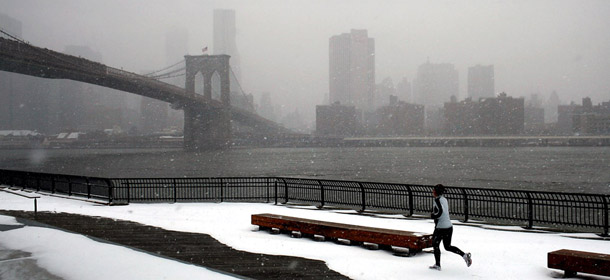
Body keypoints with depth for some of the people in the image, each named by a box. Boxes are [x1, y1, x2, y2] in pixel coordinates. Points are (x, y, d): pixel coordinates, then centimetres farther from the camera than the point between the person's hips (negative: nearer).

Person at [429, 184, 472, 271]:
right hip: (449, 227, 8)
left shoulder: (437, 200, -15)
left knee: (435, 244, 12)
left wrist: (434, 216, -12)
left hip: (441, 228, -8)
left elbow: (440, 211, -28)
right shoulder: (444, 199, 11)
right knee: (447, 246, 18)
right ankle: (464, 255, 1)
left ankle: (437, 265, 16)